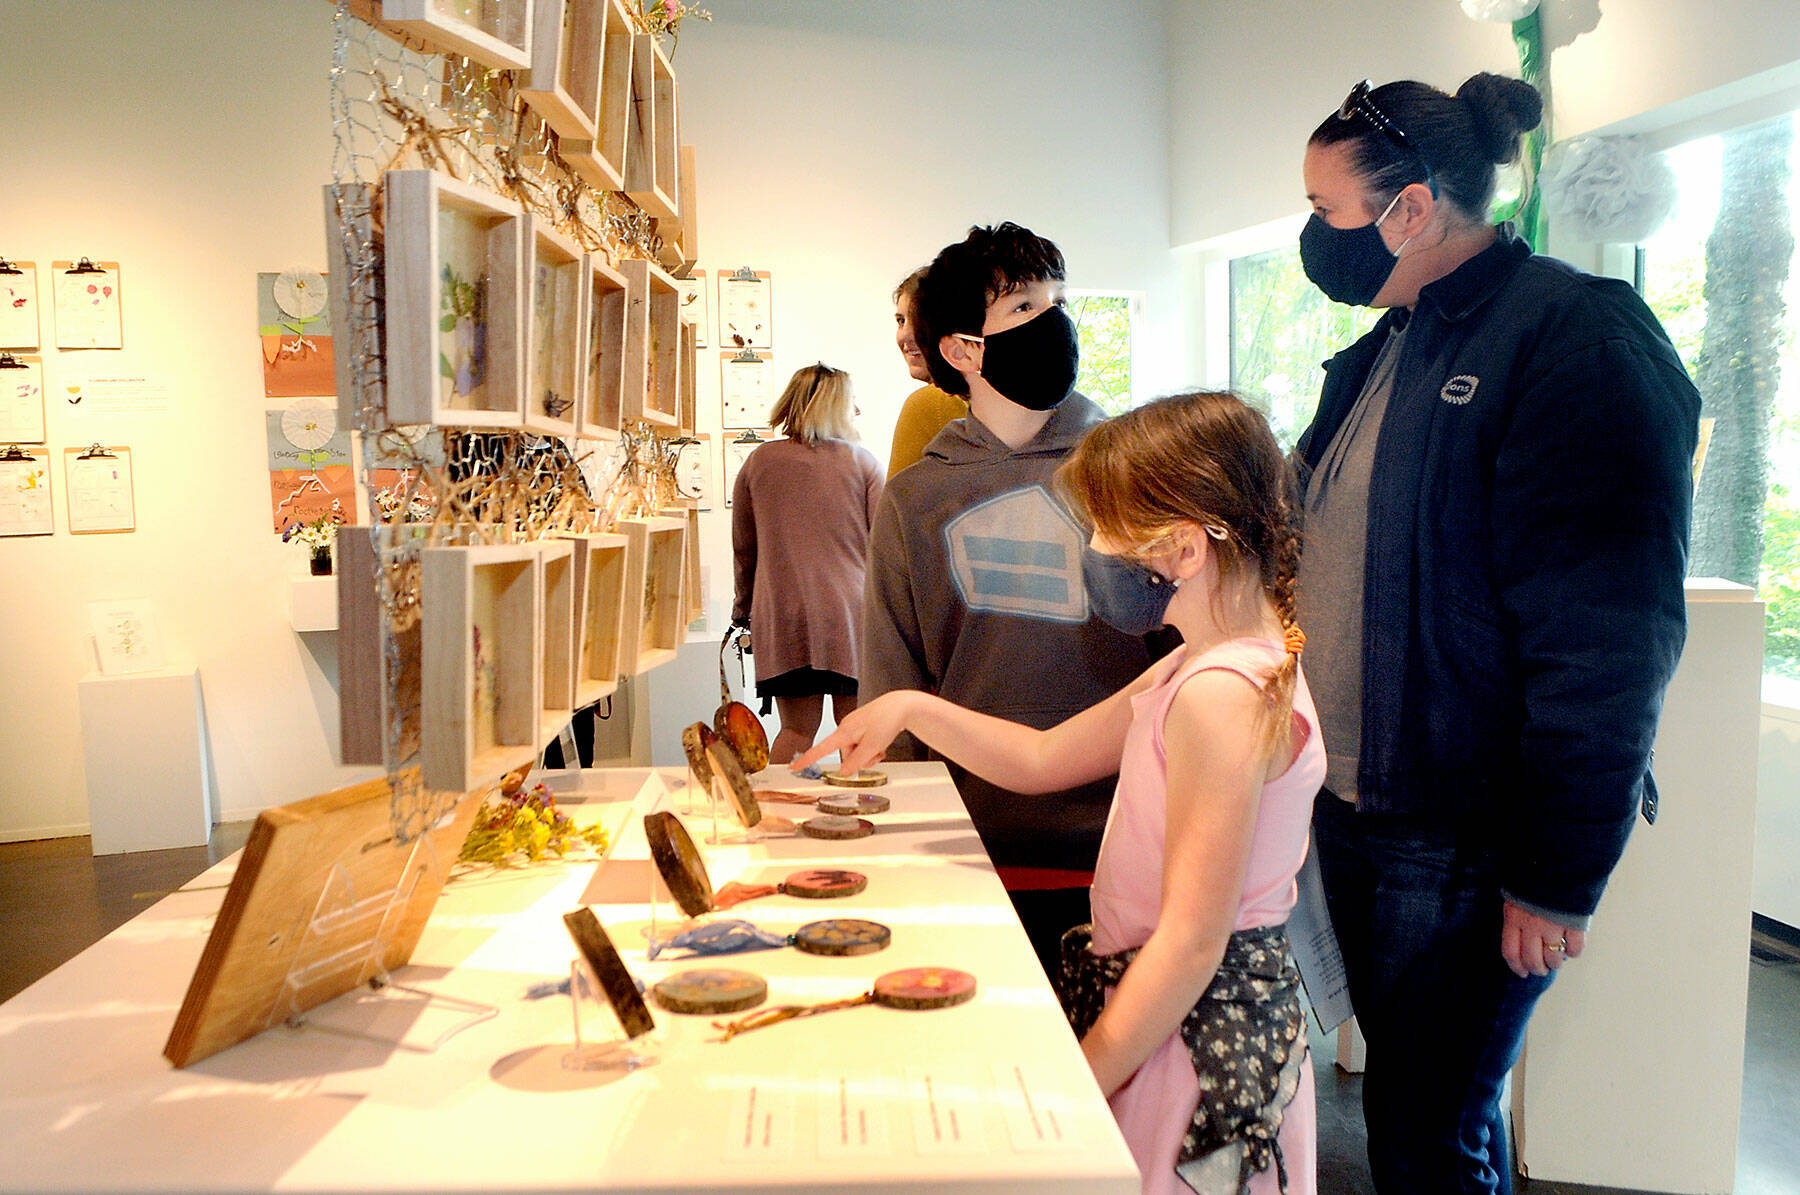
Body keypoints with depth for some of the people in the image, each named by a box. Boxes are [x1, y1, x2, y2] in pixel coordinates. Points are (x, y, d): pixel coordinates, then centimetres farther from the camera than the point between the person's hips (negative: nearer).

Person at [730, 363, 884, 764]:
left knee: (797, 729, 8)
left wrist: (744, 608, 25)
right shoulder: (861, 461, 1)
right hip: (849, 616, -2)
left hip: (782, 615, 2)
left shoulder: (758, 462, 6)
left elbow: (744, 549, 12)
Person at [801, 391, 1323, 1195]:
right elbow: (1043, 758, 16)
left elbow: (1193, 940, -26)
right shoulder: (1200, 668, 8)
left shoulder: (1223, 693, -25)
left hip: (1199, 1031, -9)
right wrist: (913, 709, 7)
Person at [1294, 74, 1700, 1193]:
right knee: (1410, 1101, 20)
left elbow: (1607, 644, -19)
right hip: (1355, 810, 8)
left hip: (1465, 848, -8)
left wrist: (1560, 878, -19)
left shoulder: (1577, 344, -15)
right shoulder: (1385, 355, 12)